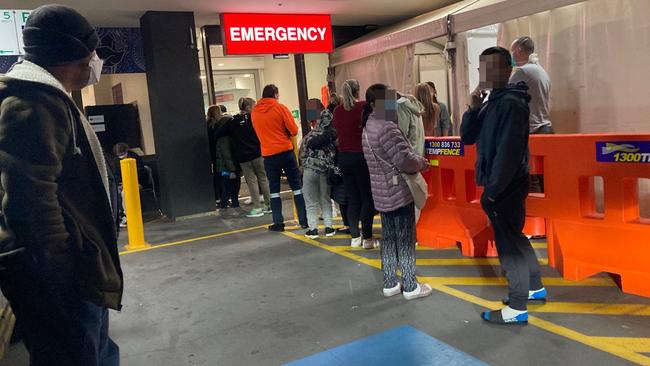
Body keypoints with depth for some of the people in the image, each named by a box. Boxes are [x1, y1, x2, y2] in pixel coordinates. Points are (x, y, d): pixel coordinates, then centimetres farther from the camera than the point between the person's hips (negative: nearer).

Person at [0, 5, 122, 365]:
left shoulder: (47, 99, 16)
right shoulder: (33, 103, -18)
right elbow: (31, 201, -27)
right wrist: (63, 275, -22)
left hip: (76, 267, 11)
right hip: (58, 275, -11)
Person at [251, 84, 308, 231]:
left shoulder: (254, 112, 4)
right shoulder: (280, 108, -6)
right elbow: (294, 130, -6)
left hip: (268, 154, 2)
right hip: (286, 151, -2)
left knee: (274, 189, 10)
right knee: (297, 186, 6)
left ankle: (278, 223, 9)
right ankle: (304, 219, 8)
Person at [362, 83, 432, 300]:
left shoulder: (369, 126, 12)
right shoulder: (387, 128, -21)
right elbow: (404, 160, -24)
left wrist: (416, 159, 12)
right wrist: (420, 163, -4)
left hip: (383, 193, 9)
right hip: (399, 193, -9)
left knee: (388, 238, 15)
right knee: (405, 240, 2)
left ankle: (390, 284, 24)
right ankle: (410, 287, 13)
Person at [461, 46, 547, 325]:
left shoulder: (511, 103, -17)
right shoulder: (492, 102, 12)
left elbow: (508, 152, -23)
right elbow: (467, 138, 10)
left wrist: (492, 190, -21)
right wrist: (474, 109, -6)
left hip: (505, 188, -10)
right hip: (502, 186, 10)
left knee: (508, 244, -1)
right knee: (515, 238, 20)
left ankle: (517, 308, 10)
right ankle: (535, 287, 36)